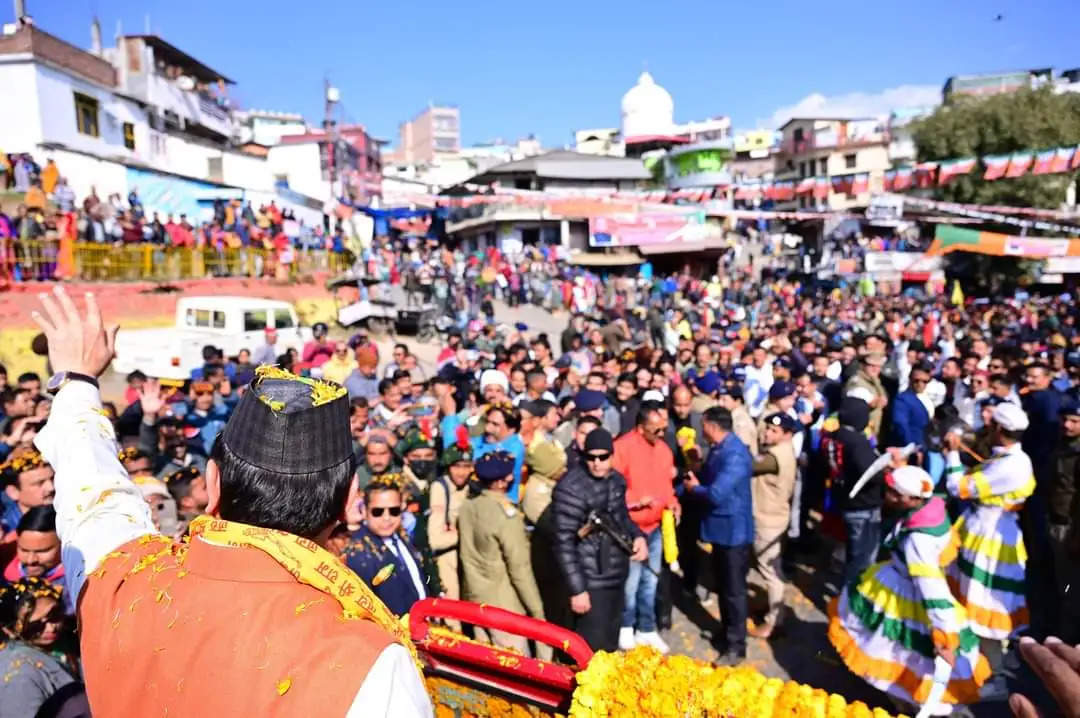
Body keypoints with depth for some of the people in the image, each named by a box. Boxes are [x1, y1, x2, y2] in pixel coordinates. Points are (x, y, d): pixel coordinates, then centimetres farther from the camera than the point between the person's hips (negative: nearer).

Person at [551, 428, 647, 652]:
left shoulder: (616, 479, 3)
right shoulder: (571, 489, -20)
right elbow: (564, 544, -20)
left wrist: (637, 536, 1)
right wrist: (577, 589, -19)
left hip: (617, 575, 8)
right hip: (591, 582, -7)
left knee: (611, 640, 24)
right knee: (593, 648, 1)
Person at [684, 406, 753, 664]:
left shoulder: (734, 455, -26)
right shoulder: (717, 449, 5)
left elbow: (716, 494, -30)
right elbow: (707, 477, 14)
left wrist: (694, 488, -12)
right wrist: (689, 484, -3)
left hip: (733, 530, -9)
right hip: (720, 527, 9)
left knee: (734, 589, 4)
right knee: (723, 586, 21)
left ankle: (736, 646, 16)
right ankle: (727, 632, 36)